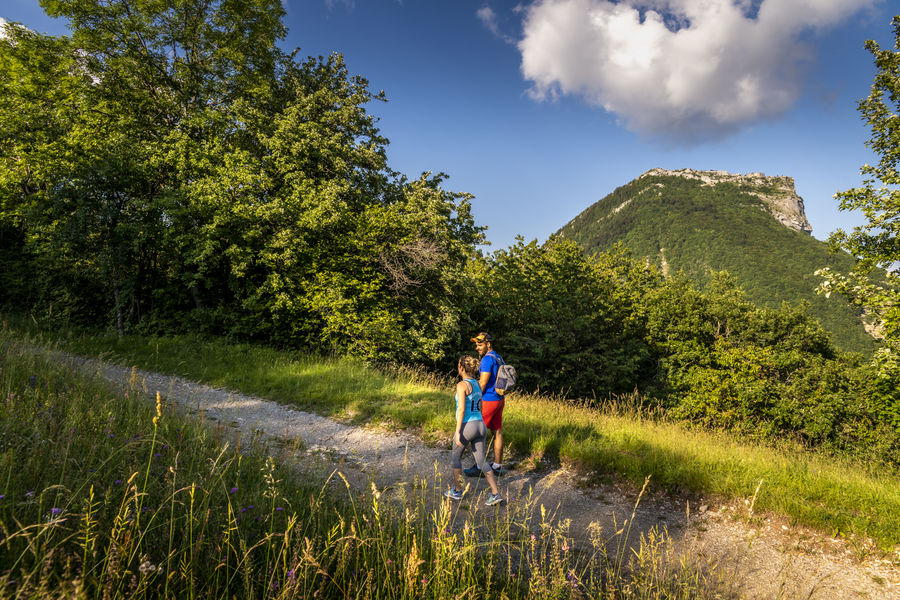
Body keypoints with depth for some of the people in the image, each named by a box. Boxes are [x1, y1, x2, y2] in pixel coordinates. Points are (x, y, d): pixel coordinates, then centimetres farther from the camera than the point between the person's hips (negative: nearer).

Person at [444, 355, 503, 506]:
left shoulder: (462, 385, -14)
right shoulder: (477, 384, 12)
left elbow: (461, 409, -20)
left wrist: (458, 432, -17)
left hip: (467, 427, -7)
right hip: (480, 425, 7)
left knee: (455, 456, 17)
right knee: (481, 461, 12)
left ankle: (457, 491, 27)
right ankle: (495, 494, 3)